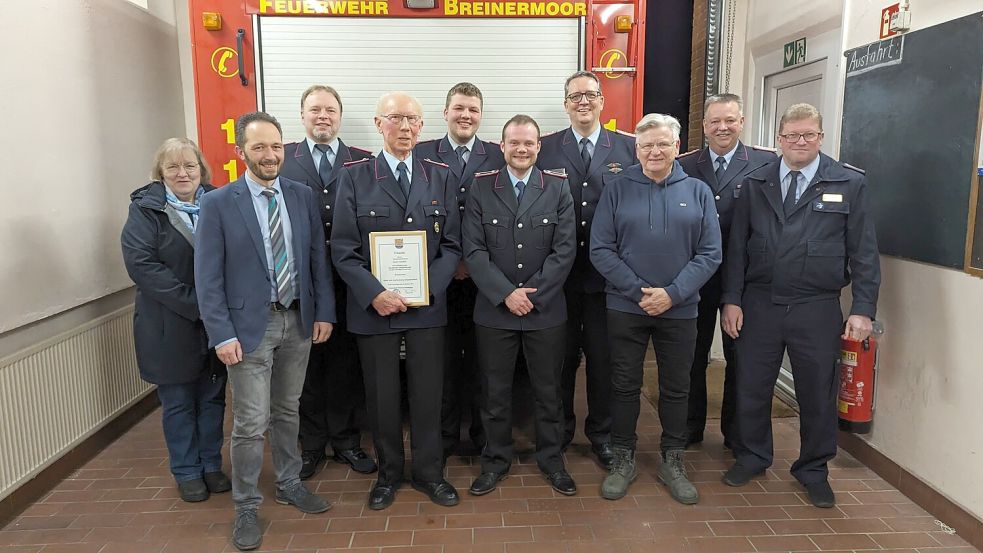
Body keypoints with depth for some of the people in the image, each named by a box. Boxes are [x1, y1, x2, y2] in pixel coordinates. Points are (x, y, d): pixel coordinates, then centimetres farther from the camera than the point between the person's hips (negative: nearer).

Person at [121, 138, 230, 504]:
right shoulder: (146, 209, -5)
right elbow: (141, 264, -15)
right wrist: (193, 303, -21)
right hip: (170, 327, -3)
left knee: (213, 396, 13)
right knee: (178, 402, 10)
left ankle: (211, 464, 30)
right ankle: (187, 472, 26)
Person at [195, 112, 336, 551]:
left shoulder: (302, 195, 4)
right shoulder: (218, 204, -7)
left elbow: (318, 258, 7)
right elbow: (208, 278, -8)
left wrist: (323, 312, 3)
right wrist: (222, 334, -13)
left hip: (297, 321, 4)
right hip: (250, 326, -3)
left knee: (287, 412, 18)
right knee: (251, 424, 2)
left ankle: (289, 484, 36)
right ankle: (246, 508, 20)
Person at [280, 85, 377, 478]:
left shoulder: (363, 162, 4)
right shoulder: (282, 159, 3)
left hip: (347, 281, 1)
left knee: (345, 363, 11)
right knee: (306, 365, 10)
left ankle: (346, 441, 27)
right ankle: (311, 445, 26)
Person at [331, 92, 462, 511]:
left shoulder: (439, 176, 5)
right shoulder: (354, 176, -1)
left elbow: (451, 244, 3)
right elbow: (343, 249, -5)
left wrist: (429, 289, -12)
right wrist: (374, 293, -17)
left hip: (428, 305, 2)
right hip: (372, 306, -1)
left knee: (428, 394, 10)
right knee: (381, 396, 11)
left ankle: (429, 472, 29)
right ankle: (388, 473, 31)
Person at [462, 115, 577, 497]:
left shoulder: (558, 187, 2)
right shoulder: (481, 188, 1)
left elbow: (565, 249, -5)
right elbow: (473, 250, -5)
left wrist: (531, 294, -12)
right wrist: (506, 293, -15)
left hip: (546, 309, 0)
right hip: (494, 309, 0)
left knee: (548, 389, 12)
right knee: (494, 390, 10)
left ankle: (551, 458, 31)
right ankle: (496, 460, 28)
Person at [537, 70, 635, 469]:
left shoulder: (628, 148, 4)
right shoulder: (545, 148, 2)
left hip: (607, 273, 1)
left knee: (603, 357, 11)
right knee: (561, 355, 12)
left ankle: (601, 433, 29)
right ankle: (560, 429, 30)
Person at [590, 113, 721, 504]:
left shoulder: (698, 192, 3)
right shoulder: (617, 190, 0)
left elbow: (710, 253, -1)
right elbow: (600, 249, -5)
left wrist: (672, 293, -13)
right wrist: (639, 292, -14)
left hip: (679, 309, 1)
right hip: (625, 307, -1)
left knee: (676, 388, 12)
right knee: (625, 385, 8)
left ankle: (672, 462, 28)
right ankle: (623, 460, 25)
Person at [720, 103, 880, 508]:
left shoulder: (850, 184, 1)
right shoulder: (755, 184, 5)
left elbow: (864, 253, -1)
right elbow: (737, 246, 4)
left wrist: (863, 310, -7)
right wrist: (731, 300, -1)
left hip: (817, 310, -1)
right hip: (759, 305, 1)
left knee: (818, 393, 10)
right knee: (752, 388, 11)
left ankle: (814, 469, 30)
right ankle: (753, 457, 32)